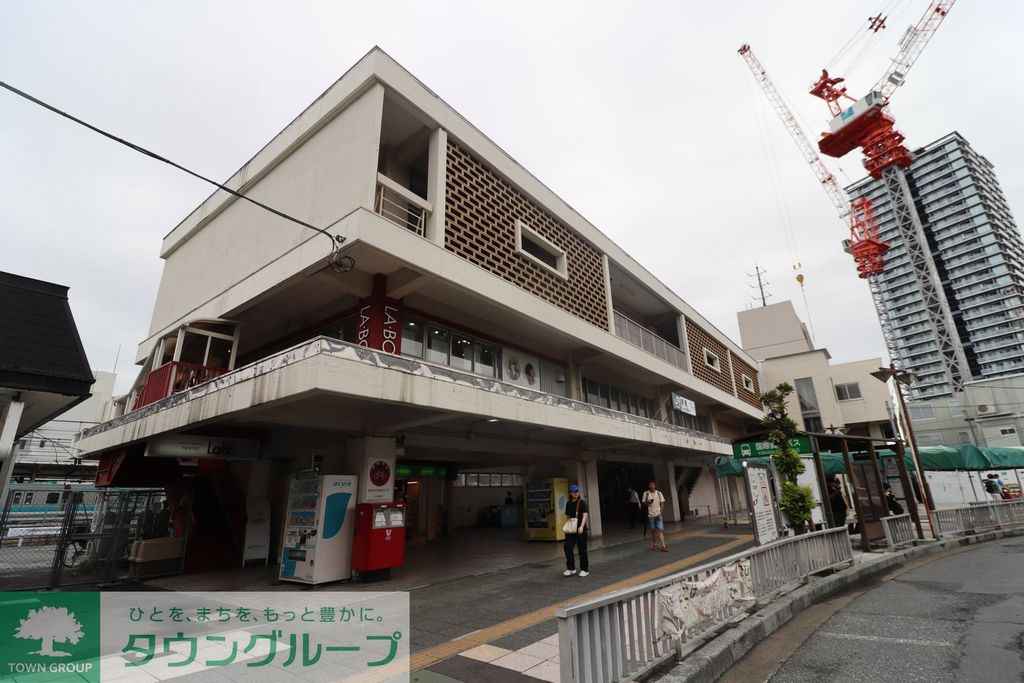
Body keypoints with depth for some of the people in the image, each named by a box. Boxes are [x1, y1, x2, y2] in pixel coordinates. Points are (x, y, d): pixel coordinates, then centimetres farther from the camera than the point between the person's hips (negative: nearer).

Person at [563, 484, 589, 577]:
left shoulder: (582, 502, -7)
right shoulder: (568, 504, 8)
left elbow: (585, 515, -17)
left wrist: (581, 526, -30)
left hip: (581, 529, -4)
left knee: (582, 550, 4)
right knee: (567, 547, -5)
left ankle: (585, 570, 18)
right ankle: (570, 568, 9)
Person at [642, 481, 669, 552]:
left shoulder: (658, 493, 0)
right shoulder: (646, 493, -1)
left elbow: (662, 503, 4)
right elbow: (644, 504, 5)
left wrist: (660, 511, -7)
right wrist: (648, 502, -16)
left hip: (658, 514, -1)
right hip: (650, 515, 1)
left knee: (660, 530, -8)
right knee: (653, 530, 9)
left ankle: (663, 546, -9)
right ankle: (654, 544, 24)